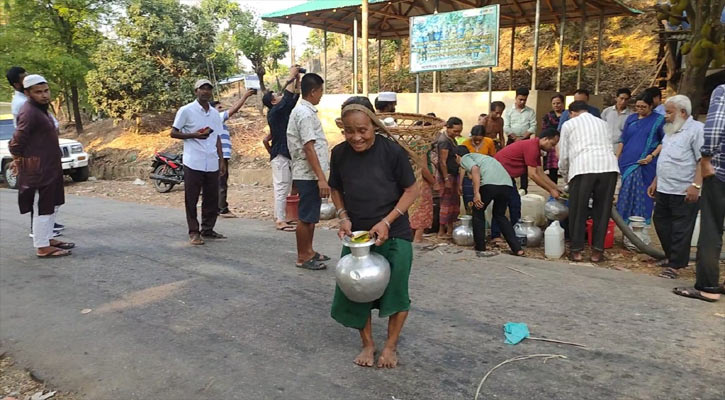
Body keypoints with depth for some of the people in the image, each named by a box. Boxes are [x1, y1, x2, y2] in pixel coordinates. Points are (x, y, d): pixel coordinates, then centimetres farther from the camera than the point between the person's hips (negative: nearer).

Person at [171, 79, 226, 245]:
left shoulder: (215, 113, 14)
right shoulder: (186, 110, -2)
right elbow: (173, 133, -1)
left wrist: (221, 160, 12)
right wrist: (194, 135, -14)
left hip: (212, 164, 5)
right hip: (193, 163, -5)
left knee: (212, 199, 8)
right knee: (192, 199, 1)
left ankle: (207, 230, 20)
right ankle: (194, 232, 9)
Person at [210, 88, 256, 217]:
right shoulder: (216, 118, -8)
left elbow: (233, 109, 17)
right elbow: (234, 109, -13)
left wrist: (245, 96, 13)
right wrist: (245, 96, -7)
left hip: (221, 156, 10)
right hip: (220, 156, -10)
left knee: (220, 183, 12)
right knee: (222, 184, -7)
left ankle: (217, 208, 17)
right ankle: (223, 209, -4)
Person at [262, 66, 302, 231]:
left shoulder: (282, 112, 14)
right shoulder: (274, 112, -10)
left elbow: (294, 97, 16)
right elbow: (288, 96, -14)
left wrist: (298, 79, 11)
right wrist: (292, 77, -6)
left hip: (286, 154, 9)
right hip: (280, 155, -9)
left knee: (284, 189, 12)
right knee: (281, 189, -8)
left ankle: (280, 218, 17)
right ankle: (280, 221, -6)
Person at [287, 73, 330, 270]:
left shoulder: (302, 110, 15)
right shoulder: (305, 113, -16)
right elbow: (309, 148, -23)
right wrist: (321, 178, -25)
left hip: (308, 174, 10)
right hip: (308, 174, -10)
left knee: (311, 216, 17)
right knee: (306, 217, 0)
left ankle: (309, 251, 28)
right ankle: (302, 257, 10)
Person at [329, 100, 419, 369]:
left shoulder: (392, 151, -15)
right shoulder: (340, 154, -5)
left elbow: (411, 190, -9)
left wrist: (386, 222, -19)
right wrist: (344, 217, -8)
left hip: (393, 235, -3)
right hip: (356, 235, 3)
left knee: (395, 291, 4)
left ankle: (391, 345, 28)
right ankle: (367, 343, 29)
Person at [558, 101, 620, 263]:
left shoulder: (569, 124, 18)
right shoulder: (602, 123, 29)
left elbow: (563, 155, 15)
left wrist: (566, 177, 31)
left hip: (583, 168, -3)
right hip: (609, 167, 3)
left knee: (578, 211, 9)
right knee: (602, 211, 12)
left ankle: (576, 250, 15)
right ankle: (597, 252, 16)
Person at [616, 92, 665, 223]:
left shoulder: (659, 120, 2)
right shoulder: (631, 118, 13)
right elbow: (622, 140, 16)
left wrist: (652, 156, -11)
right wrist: (616, 158, 9)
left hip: (645, 164, -3)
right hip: (627, 163, 4)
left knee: (642, 194, -4)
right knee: (625, 194, 3)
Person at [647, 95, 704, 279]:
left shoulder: (696, 129, -9)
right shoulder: (671, 130, 18)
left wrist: (696, 185, -23)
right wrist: (655, 182, 22)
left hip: (684, 192, -9)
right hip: (663, 189, 9)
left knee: (680, 230, -1)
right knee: (661, 223, 16)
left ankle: (675, 265, 5)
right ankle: (671, 256, 31)